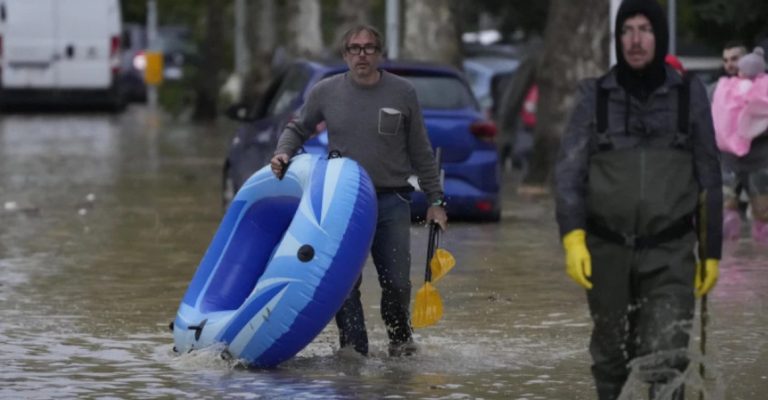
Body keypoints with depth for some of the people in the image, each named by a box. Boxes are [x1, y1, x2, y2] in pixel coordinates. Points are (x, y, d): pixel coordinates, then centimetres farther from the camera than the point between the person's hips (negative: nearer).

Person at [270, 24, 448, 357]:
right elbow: (297, 129, 19)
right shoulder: (325, 92, 3)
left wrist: (435, 200, 8)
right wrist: (283, 153, -3)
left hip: (391, 202, 0)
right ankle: (354, 351, 4)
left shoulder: (403, 93, 3)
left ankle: (400, 337, 25)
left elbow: (421, 153, 8)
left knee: (396, 282, 0)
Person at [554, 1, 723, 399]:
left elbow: (708, 178, 7)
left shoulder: (688, 94, 2)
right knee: (610, 354, 13)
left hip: (670, 254, -1)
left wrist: (711, 251, 6)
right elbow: (569, 171, -5)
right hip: (608, 251, 1)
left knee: (665, 364, -15)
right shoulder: (595, 96, 2)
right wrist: (573, 238, -19)